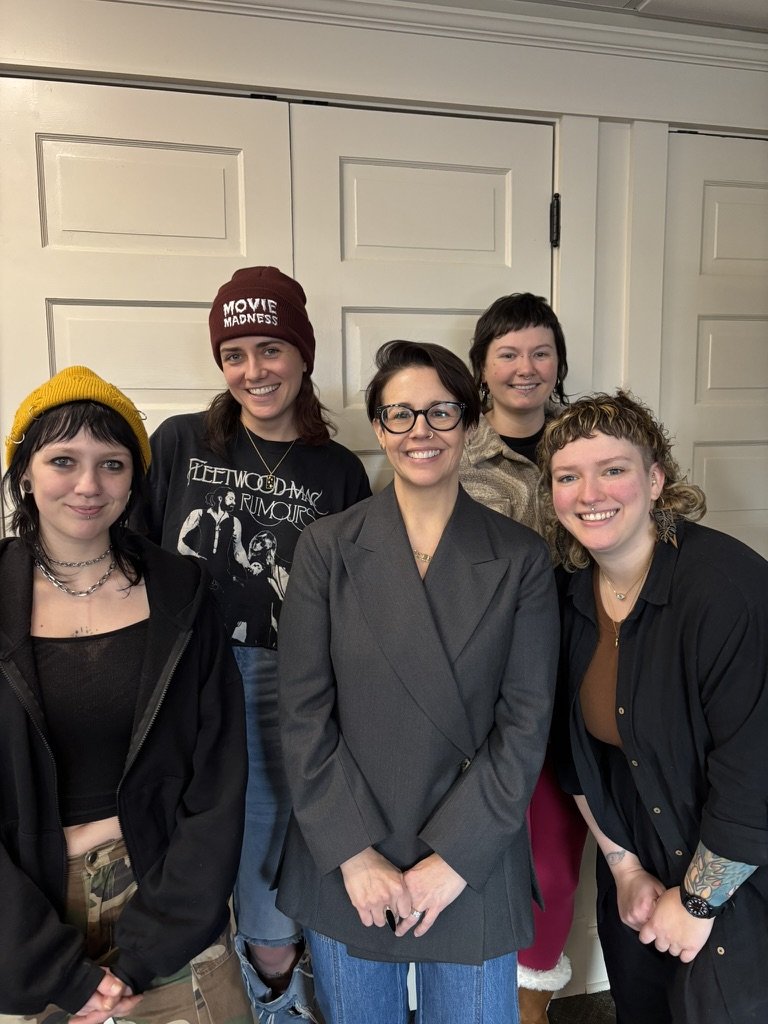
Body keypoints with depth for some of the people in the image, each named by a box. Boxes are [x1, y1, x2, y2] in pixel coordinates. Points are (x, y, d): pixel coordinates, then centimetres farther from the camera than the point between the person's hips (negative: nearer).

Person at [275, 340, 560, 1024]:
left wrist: (456, 858, -10)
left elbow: (526, 723, -7)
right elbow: (304, 714, -6)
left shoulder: (521, 559, -5)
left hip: (472, 871, 0)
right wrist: (354, 854, -10)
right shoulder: (327, 547, -5)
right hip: (344, 868, 1)